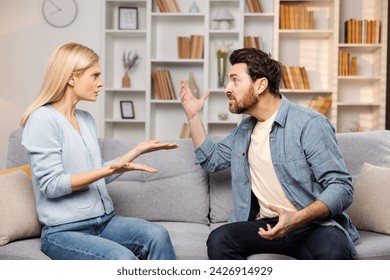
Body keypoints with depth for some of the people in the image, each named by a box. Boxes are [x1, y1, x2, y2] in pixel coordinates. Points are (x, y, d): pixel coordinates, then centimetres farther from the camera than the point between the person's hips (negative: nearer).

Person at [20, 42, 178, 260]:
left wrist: (138, 150, 10)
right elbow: (51, 185, -17)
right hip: (64, 231, -6)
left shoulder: (86, 119, 13)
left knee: (157, 235, -20)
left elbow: (98, 177, 12)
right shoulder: (43, 120, -9)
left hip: (104, 221, 7)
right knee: (123, 259, -31)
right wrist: (110, 169, -25)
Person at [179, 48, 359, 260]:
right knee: (218, 240, -24)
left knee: (331, 252, -39)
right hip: (267, 224, 6)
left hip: (314, 224, -6)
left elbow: (341, 186, -13)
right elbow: (211, 160, 28)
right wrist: (193, 115, 20)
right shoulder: (244, 130, 15)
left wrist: (298, 218, -28)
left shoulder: (310, 125, -9)